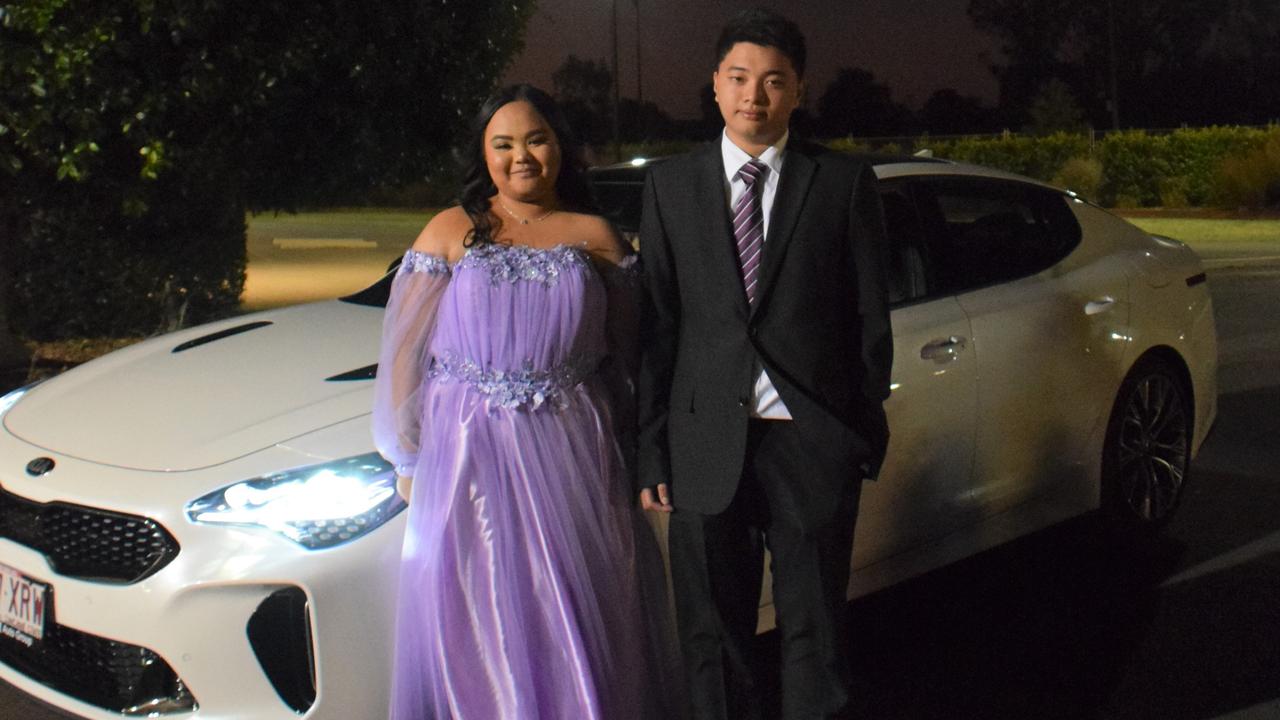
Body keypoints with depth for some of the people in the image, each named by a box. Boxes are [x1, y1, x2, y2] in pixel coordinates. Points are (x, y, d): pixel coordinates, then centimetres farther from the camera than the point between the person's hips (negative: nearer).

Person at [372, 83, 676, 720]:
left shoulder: (594, 236, 8)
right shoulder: (451, 232, 5)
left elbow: (626, 351, 7)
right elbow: (405, 352, 4)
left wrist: (626, 447, -2)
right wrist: (408, 459, 1)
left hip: (572, 456, 1)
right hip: (470, 453, 0)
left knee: (578, 620, 7)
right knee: (478, 625, 5)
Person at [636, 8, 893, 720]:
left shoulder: (845, 182, 1)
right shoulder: (670, 185, 5)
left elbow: (871, 319, 3)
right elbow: (656, 324, 3)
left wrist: (868, 434, 0)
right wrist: (652, 451, 0)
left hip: (813, 444, -1)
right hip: (708, 444, 1)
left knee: (815, 634, 11)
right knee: (713, 637, 12)